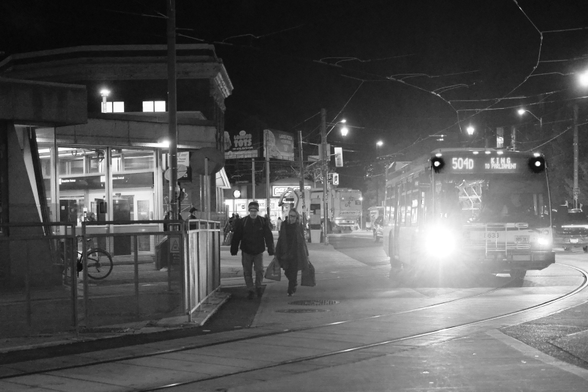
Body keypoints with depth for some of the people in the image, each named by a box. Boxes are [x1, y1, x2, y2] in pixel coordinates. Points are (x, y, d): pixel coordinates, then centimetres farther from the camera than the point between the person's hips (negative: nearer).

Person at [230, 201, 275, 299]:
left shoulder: (263, 221, -2)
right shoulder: (242, 222, -4)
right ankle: (251, 290, 16)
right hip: (246, 251, 0)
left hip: (258, 251, 0)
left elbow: (268, 236, 0)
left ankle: (258, 286, 19)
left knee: (259, 270, -6)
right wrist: (234, 250, 0)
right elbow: (236, 236, 1)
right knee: (247, 272, 4)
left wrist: (271, 250, -4)